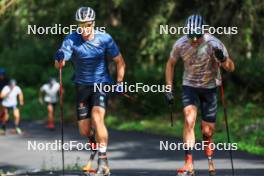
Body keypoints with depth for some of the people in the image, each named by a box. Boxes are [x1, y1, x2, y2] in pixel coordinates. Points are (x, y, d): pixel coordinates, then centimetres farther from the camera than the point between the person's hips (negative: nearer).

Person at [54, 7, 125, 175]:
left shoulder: (104, 39, -12)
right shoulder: (72, 39, -12)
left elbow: (120, 62, -1)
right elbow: (59, 64, -23)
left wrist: (119, 83, -8)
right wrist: (59, 58, -45)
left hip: (101, 84, -2)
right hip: (82, 86, 2)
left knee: (97, 117, -26)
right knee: (84, 130, 4)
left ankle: (103, 162, -23)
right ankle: (94, 141, 42)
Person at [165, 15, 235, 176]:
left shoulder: (213, 44, -21)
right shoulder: (180, 44, -16)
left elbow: (231, 67, -18)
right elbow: (171, 64, 4)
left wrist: (222, 59, -40)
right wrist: (169, 88, 1)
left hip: (210, 88, 0)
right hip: (190, 86, 0)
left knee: (208, 131, 2)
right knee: (189, 121, -22)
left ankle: (210, 161, 31)